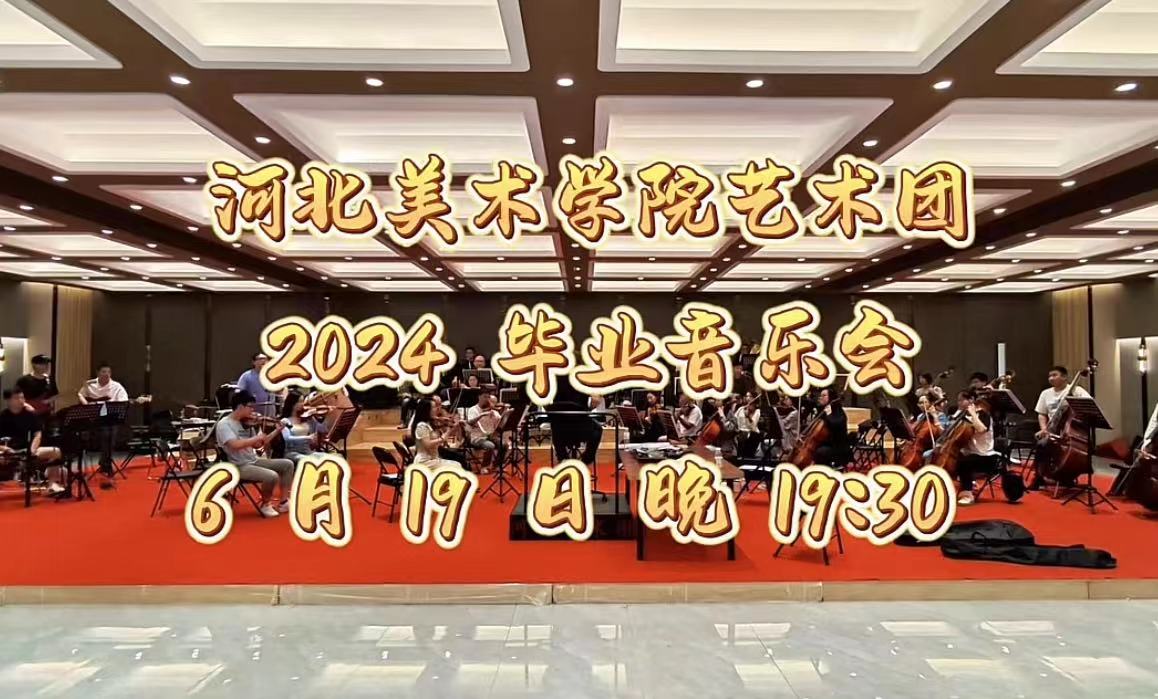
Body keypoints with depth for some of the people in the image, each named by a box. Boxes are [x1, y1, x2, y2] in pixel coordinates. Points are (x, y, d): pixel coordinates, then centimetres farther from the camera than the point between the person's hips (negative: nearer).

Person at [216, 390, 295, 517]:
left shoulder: (246, 422, 8)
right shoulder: (224, 424, -14)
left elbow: (257, 445, 13)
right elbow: (235, 445, -32)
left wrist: (277, 430, 7)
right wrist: (258, 437, -21)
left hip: (254, 461, 8)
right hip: (239, 466, -8)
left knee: (287, 464, 3)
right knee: (272, 476, -30)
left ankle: (284, 502, 4)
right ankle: (265, 504, -1)